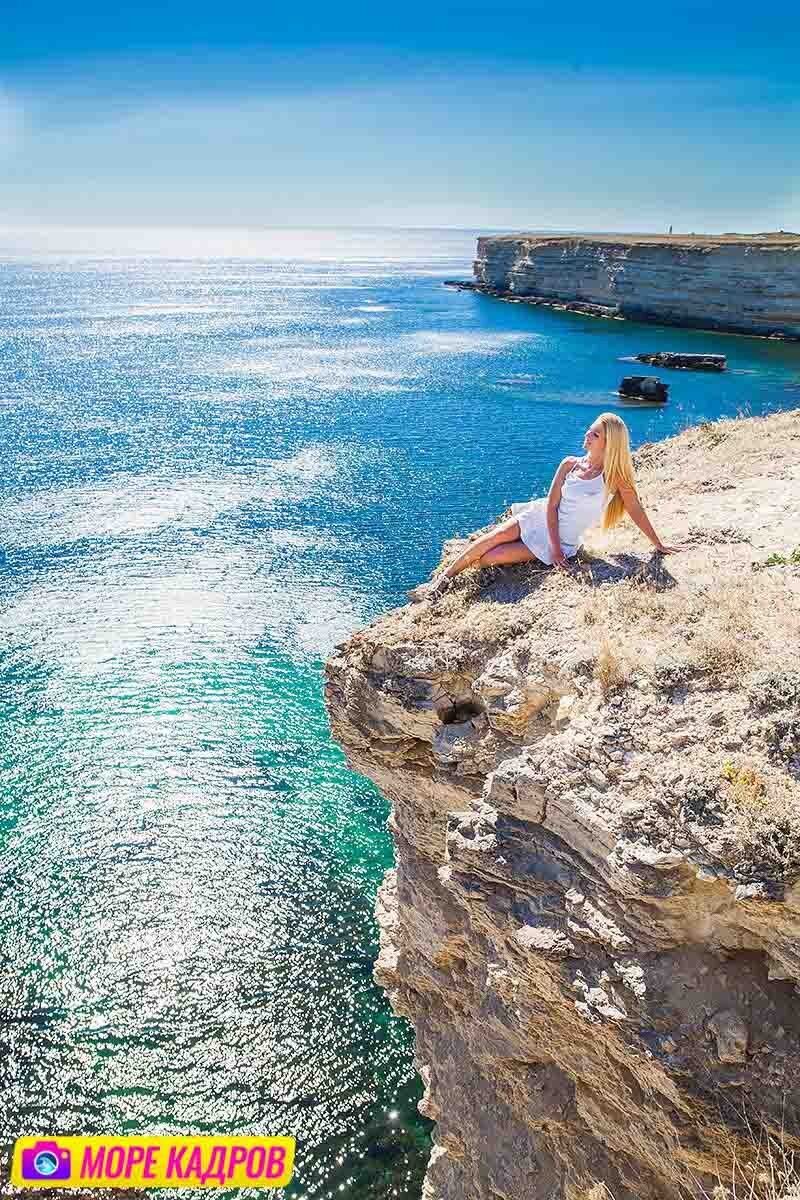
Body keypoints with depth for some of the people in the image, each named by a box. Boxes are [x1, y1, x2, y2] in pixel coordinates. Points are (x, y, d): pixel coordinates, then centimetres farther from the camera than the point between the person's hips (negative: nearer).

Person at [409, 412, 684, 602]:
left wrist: (659, 545, -5)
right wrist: (555, 548, -14)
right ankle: (441, 580, -10)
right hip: (539, 518, 3)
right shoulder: (570, 465, -3)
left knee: (489, 558, -17)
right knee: (492, 538, -21)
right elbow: (551, 505, -5)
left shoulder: (614, 476, -13)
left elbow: (636, 511, -7)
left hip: (564, 542, -3)